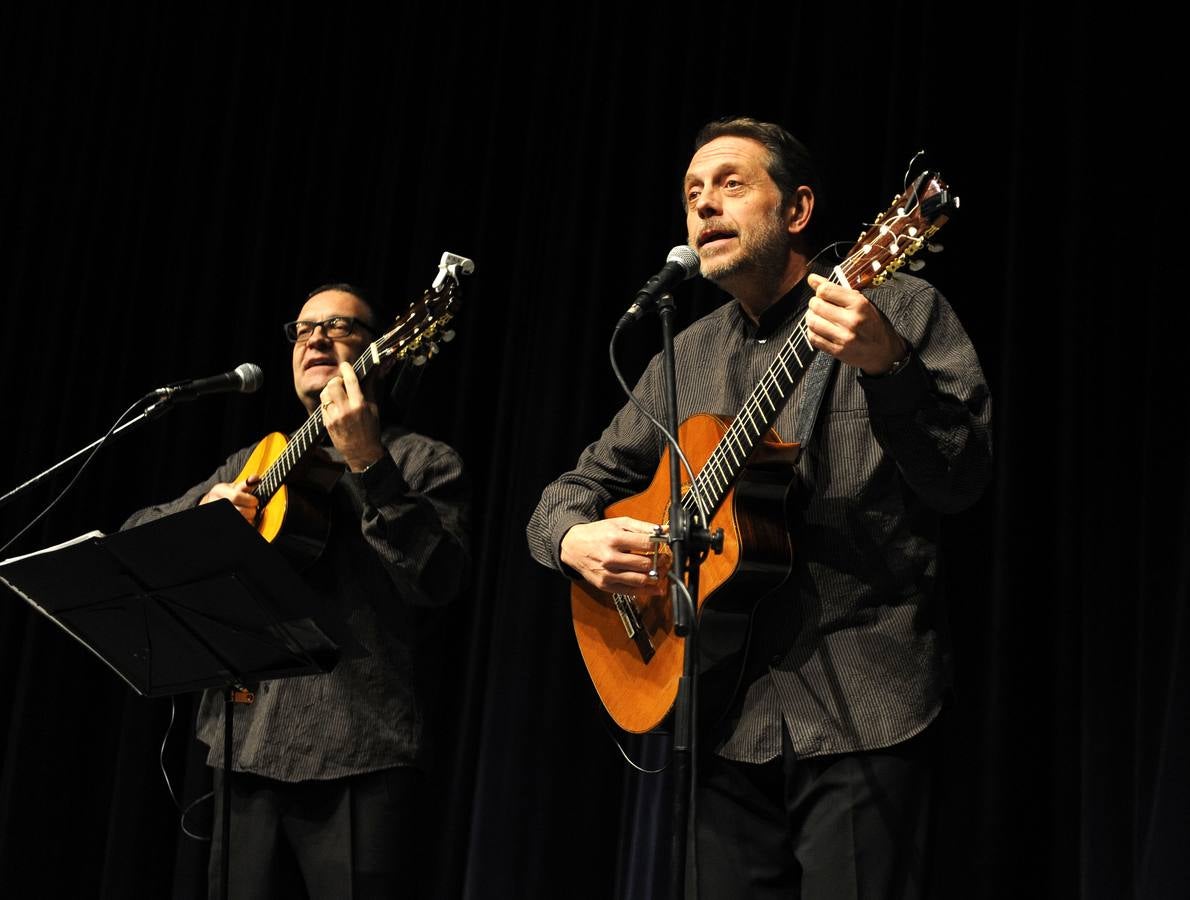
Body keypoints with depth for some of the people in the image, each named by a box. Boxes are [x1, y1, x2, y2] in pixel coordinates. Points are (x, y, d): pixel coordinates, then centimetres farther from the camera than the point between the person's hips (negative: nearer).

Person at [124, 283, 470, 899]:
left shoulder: (421, 461, 3)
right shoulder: (253, 463, 20)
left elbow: (438, 581, -14)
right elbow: (135, 536, 18)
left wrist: (368, 463, -23)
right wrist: (203, 508, -2)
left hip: (358, 758, -5)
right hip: (246, 748, 5)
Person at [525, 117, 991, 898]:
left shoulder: (901, 310, -1)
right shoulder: (689, 358, 15)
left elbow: (962, 481, -11)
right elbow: (582, 482, 20)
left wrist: (888, 367, -28)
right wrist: (573, 537, -4)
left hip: (861, 712, -5)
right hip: (727, 722, 5)